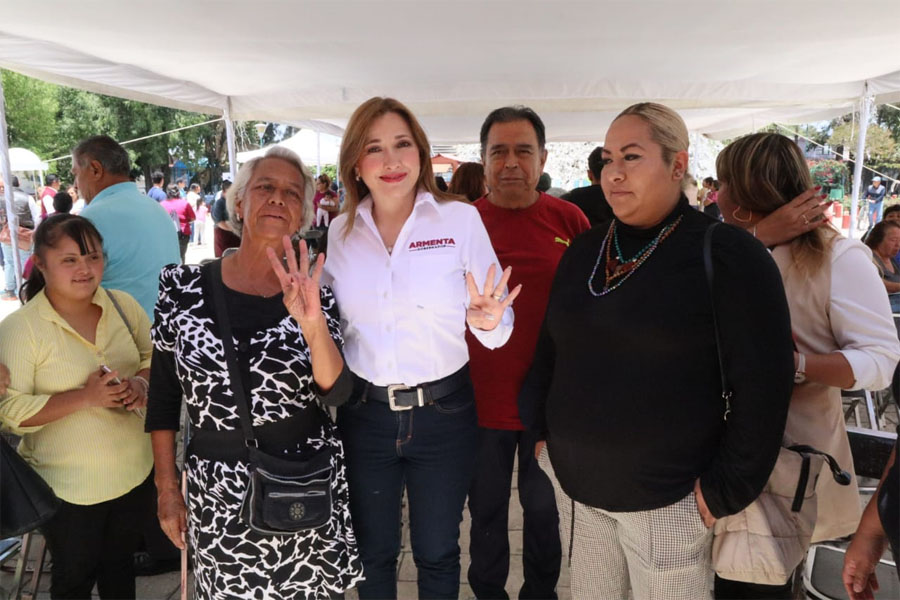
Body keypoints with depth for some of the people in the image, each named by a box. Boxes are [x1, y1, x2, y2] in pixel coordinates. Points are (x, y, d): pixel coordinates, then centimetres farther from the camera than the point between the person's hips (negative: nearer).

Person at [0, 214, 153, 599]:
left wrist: (141, 383, -15)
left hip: (134, 471, 4)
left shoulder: (124, 306, -4)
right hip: (69, 487, -4)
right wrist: (85, 397, -28)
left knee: (121, 564, 25)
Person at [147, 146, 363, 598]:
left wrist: (313, 323, -30)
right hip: (218, 493, 0)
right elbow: (163, 395, 2)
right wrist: (167, 488, 4)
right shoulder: (184, 287, -5)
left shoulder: (315, 297, -5)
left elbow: (336, 394, -14)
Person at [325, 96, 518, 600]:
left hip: (443, 411, -2)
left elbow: (499, 323, -6)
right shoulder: (340, 232, 1)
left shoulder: (461, 218, -8)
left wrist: (487, 322, -28)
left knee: (437, 553, 17)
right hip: (364, 413, 3)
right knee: (373, 552, 20)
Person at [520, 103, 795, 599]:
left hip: (667, 497, -4)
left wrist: (726, 490, -12)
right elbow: (549, 350, 13)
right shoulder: (583, 251, 5)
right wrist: (541, 431, 8)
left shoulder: (726, 254, -11)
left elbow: (761, 384, -13)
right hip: (574, 483, 5)